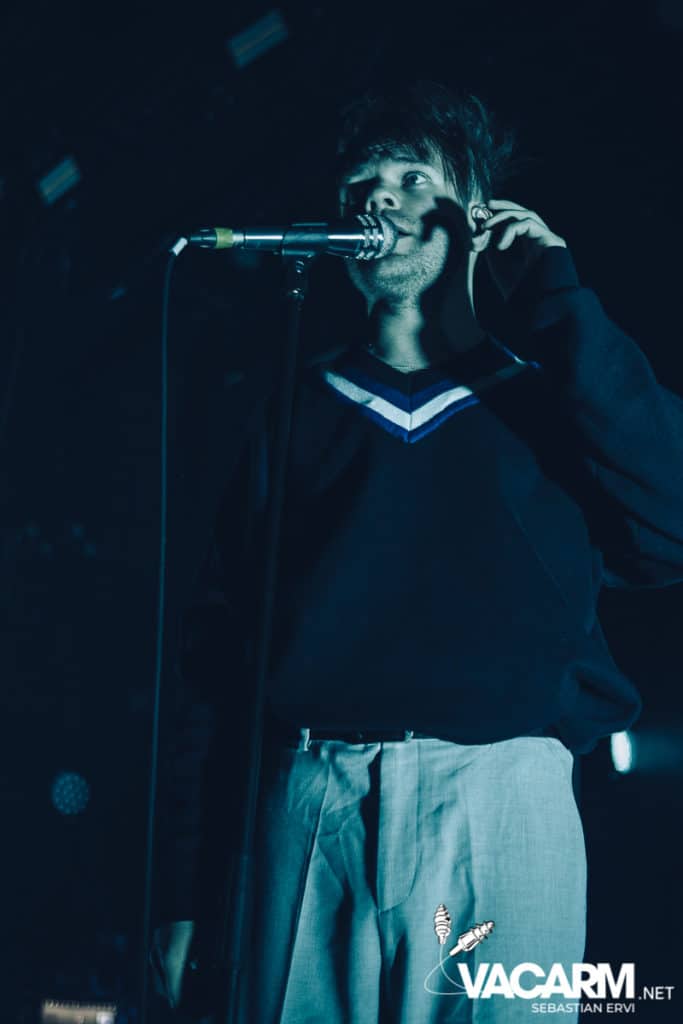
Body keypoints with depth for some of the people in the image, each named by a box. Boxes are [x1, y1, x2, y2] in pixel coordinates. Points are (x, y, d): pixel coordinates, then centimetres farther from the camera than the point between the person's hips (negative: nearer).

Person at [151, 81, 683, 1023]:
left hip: (501, 800, -1)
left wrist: (557, 305, -1)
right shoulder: (302, 408, 18)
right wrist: (188, 891, 4)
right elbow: (218, 639, 12)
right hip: (310, 807, 1)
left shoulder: (545, 396, 15)